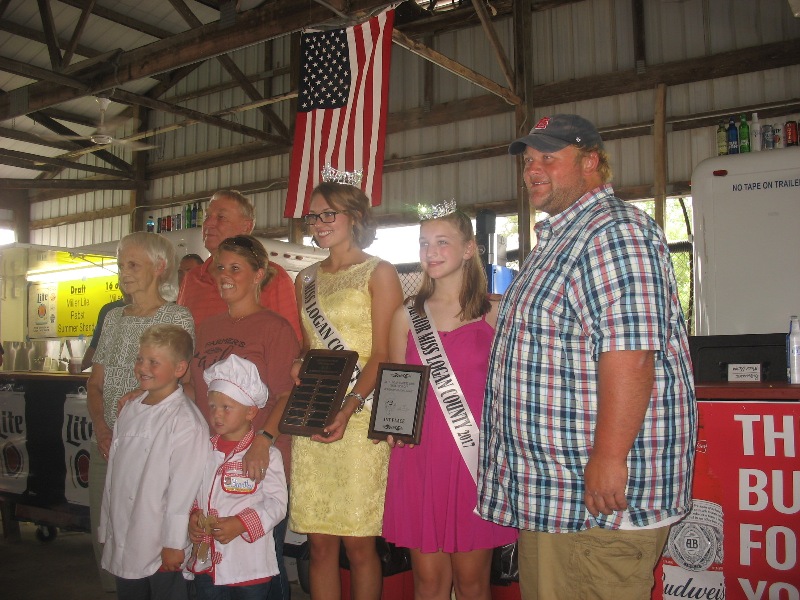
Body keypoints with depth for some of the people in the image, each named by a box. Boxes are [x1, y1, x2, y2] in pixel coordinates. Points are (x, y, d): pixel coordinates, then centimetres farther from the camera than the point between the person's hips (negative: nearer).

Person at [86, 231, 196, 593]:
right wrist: (100, 426, -3)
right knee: (103, 532, 10)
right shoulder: (114, 318, 14)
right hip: (106, 443, 6)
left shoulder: (177, 318, -6)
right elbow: (95, 383, 14)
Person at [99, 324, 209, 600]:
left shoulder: (185, 420, -19)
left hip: (162, 550, -7)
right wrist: (106, 529, 16)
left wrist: (174, 545, -16)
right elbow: (114, 474, 13)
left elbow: (184, 487, -20)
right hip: (124, 546, 8)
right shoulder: (130, 409, 7)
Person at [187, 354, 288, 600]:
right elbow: (191, 491, 11)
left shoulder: (267, 454, -11)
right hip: (206, 562, 5)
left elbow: (276, 502, -13)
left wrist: (240, 524, -21)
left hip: (249, 564, -4)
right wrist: (192, 515, -8)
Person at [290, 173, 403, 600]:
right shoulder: (306, 279, 17)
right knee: (319, 543, 5)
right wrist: (298, 365, -1)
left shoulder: (379, 273, 1)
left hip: (360, 417, -4)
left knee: (358, 545, -2)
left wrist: (349, 406, -20)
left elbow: (382, 355, -7)